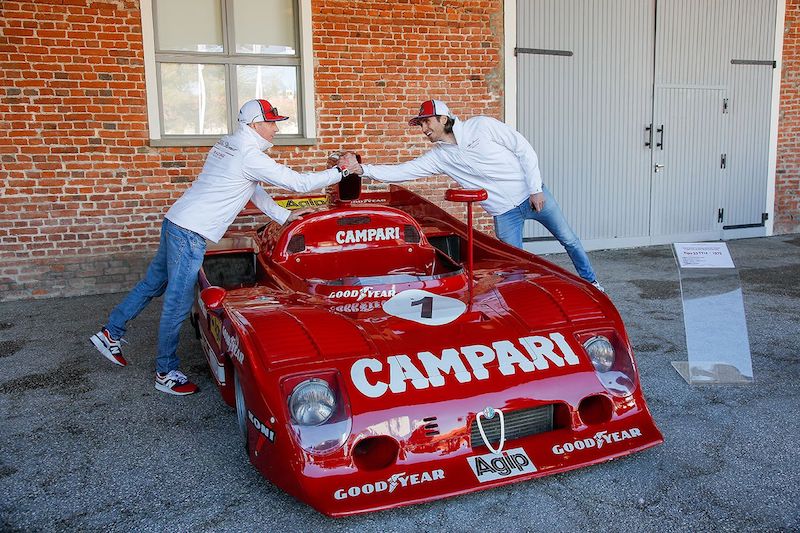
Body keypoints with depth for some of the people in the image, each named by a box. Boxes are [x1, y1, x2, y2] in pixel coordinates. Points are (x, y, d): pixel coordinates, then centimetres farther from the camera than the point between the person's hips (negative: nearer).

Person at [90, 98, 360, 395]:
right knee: (178, 304, 0)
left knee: (153, 283, 21)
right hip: (190, 234, -10)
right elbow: (299, 183, -15)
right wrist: (340, 170, -5)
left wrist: (284, 216, 18)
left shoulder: (228, 144, 15)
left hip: (176, 222, 10)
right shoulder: (250, 156, -15)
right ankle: (166, 373, 12)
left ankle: (111, 333, 34)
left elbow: (254, 191, 22)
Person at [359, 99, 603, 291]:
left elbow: (524, 150, -10)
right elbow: (400, 171, -10)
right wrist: (363, 168, -22)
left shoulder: (482, 126, -13)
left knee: (569, 239, 12)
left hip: (534, 195, -2)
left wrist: (535, 189, -13)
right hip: (504, 213, 2)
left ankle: (590, 282, 34)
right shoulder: (438, 156, -3)